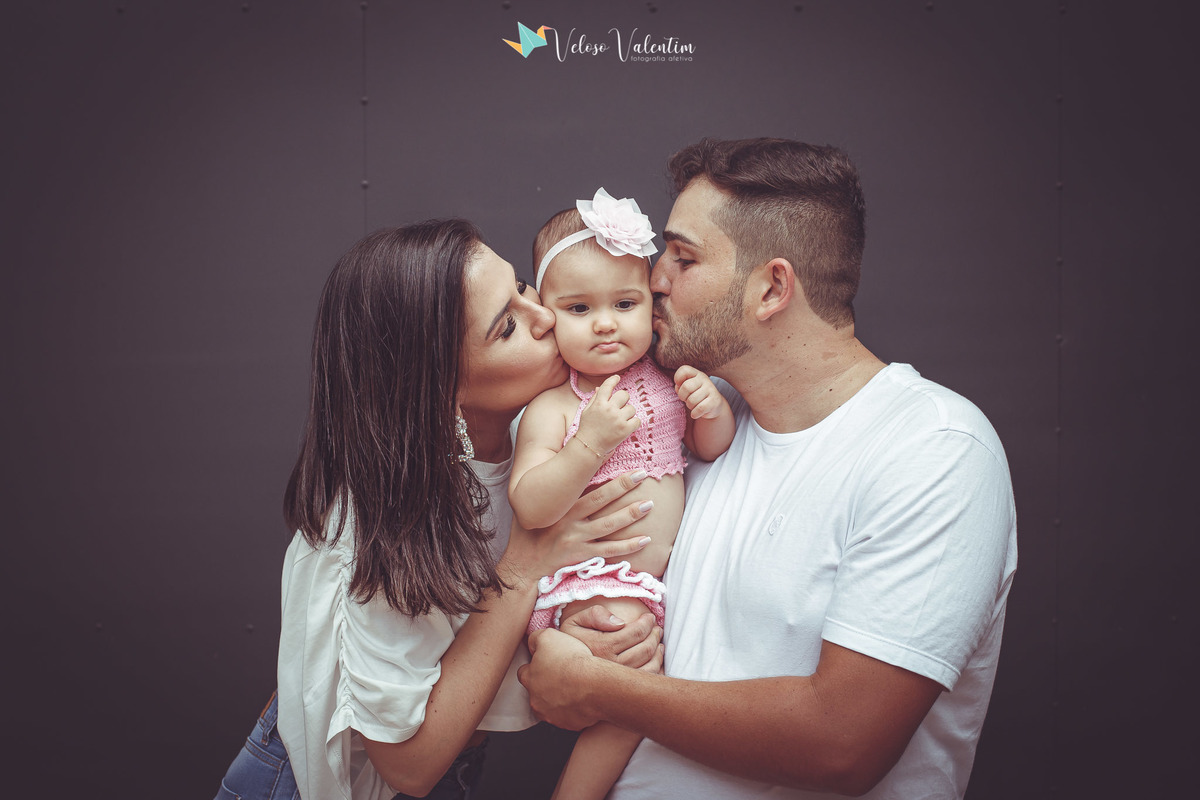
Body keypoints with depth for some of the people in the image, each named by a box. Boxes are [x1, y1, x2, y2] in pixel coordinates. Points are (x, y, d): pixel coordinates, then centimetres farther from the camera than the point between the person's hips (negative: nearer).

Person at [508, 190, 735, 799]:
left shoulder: (665, 377, 3)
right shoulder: (550, 408, -14)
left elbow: (711, 449, 16)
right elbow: (528, 508, -22)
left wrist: (713, 411, -7)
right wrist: (591, 442, -32)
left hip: (665, 575, 7)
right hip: (591, 583, -7)